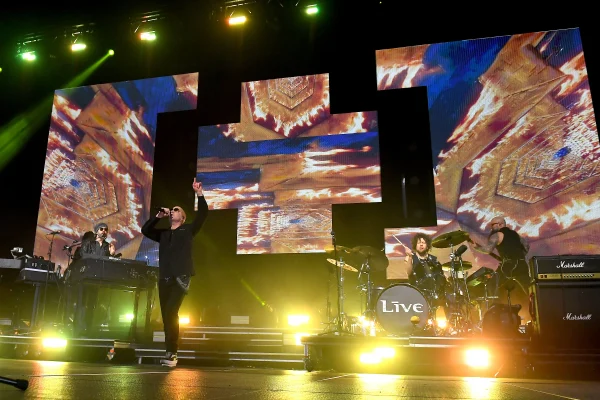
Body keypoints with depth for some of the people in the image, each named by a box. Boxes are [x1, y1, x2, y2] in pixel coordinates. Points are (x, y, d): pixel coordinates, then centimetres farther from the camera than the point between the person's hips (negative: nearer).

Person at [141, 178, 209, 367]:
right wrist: (158, 216, 10)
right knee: (167, 315, 3)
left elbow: (203, 214, -1)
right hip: (164, 278, 5)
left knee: (171, 313, -17)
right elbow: (145, 230, 17)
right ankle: (170, 352, 10)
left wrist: (199, 193, -9)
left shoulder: (188, 230, 10)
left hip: (180, 278, -5)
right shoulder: (163, 234, 22)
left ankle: (172, 352, -12)